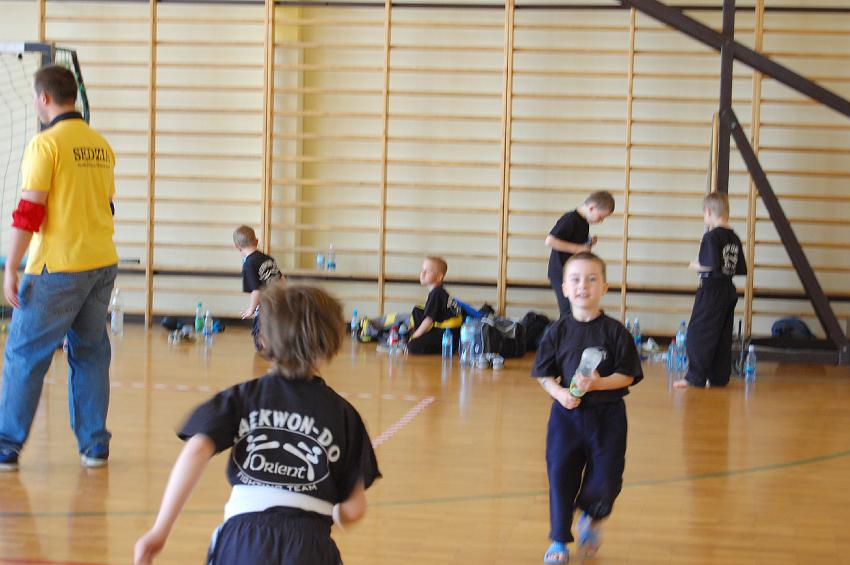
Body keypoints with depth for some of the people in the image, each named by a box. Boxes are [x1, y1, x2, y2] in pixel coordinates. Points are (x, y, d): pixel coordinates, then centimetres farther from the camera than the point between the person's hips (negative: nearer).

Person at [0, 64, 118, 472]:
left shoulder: (46, 144, -11)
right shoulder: (101, 145, 11)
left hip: (58, 268, -6)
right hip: (103, 262, 6)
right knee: (90, 353, 12)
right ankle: (94, 445, 13)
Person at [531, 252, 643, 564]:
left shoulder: (615, 331, -6)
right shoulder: (558, 331, -1)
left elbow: (627, 375, -6)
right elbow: (544, 375, 3)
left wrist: (598, 383, -22)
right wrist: (560, 393, -16)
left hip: (607, 415, -1)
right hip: (566, 413, 1)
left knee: (605, 478, 3)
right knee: (561, 476, 3)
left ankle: (591, 518, 35)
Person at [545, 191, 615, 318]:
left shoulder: (584, 222, 13)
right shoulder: (570, 220, -16)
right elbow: (549, 241, -25)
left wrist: (589, 243, 6)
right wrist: (577, 248, -23)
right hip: (562, 274, -9)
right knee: (569, 311, -12)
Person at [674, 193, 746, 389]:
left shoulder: (711, 236, -14)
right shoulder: (734, 238, 9)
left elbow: (711, 265, -24)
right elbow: (741, 269, 12)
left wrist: (696, 266, -7)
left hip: (711, 291, -8)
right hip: (729, 291, 8)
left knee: (697, 334, -1)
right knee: (723, 336, 12)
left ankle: (695, 377, -1)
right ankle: (719, 377, 16)